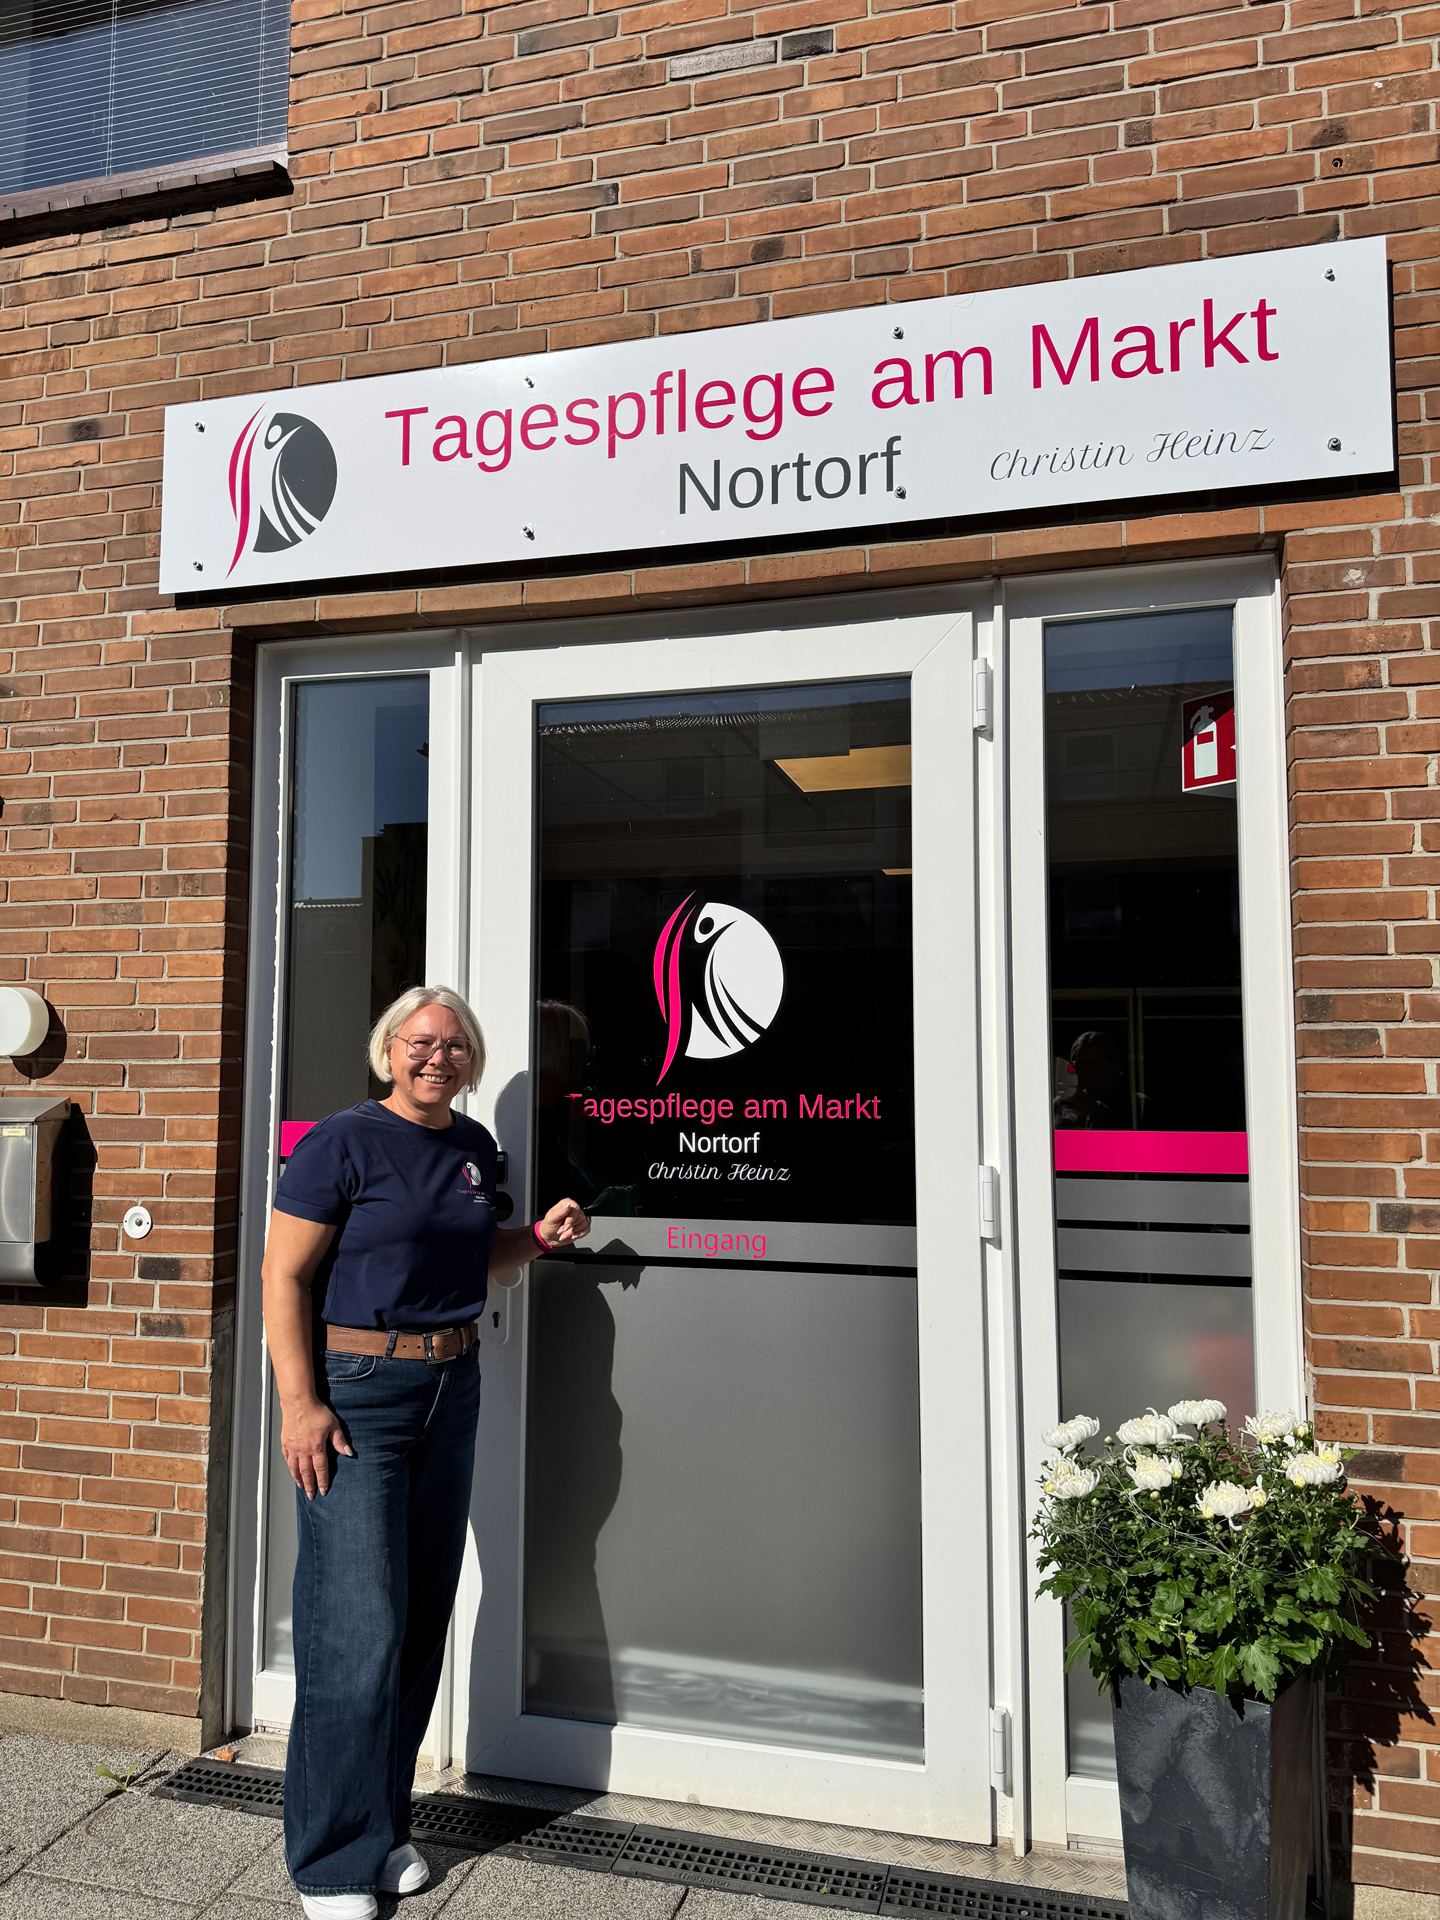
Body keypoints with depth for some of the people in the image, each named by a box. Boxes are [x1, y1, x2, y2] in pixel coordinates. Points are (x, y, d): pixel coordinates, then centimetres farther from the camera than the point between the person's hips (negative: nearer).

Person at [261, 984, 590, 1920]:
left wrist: (539, 1237, 4)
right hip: (354, 1390, -6)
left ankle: (385, 1823, 31)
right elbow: (284, 1276, -11)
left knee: (426, 1610, 13)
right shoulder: (343, 1143, -10)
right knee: (358, 1623, -4)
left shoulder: (474, 1146, 10)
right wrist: (300, 1403, -17)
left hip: (451, 1387, 7)